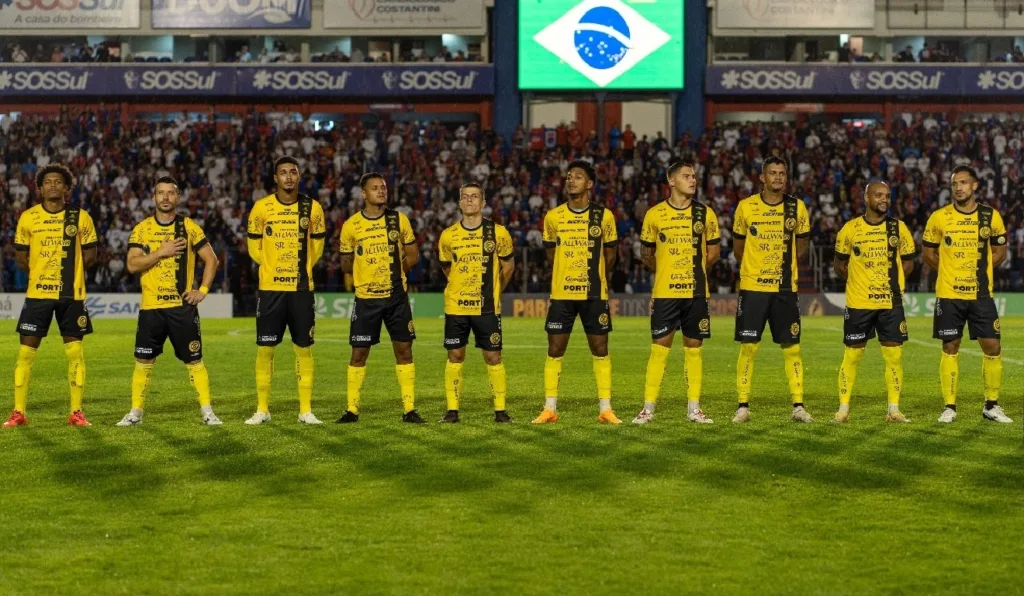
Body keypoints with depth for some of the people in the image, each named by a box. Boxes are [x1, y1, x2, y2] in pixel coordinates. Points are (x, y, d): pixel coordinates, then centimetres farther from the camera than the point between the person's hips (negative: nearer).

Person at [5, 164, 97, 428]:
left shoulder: (80, 217, -1)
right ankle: (18, 413, 5)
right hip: (37, 294, 0)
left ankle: (76, 412, 10)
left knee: (75, 352, 2)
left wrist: (67, 272, 4)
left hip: (72, 295, 0)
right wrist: (40, 273, 6)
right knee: (26, 352, -2)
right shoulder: (28, 218, 1)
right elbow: (20, 255, 9)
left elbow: (90, 254, 7)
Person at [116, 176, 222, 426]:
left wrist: (203, 290, -3)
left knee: (194, 360, 0)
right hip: (151, 307, 1)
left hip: (182, 306, -1)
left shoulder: (189, 227, 3)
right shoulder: (142, 229, 4)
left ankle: (207, 411, 5)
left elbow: (211, 259, 6)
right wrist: (161, 252, -15)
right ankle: (135, 412, 13)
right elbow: (132, 265, -6)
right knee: (143, 361, 4)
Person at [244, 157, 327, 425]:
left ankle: (306, 410, 10)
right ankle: (262, 410, 9)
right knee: (265, 349, 0)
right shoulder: (261, 208, -2)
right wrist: (273, 267, 8)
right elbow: (254, 246, 9)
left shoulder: (312, 208, 1)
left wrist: (302, 268, 11)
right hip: (270, 289, -1)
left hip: (302, 289, 1)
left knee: (304, 348, 3)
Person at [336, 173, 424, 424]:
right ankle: (352, 410, 10)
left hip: (397, 297, 1)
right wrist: (370, 270, 1)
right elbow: (346, 264, 8)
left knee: (404, 349, 1)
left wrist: (393, 270, 2)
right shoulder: (351, 225, -1)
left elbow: (412, 256, 9)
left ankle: (409, 409, 7)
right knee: (359, 353, 1)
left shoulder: (399, 220, 2)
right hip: (366, 298, -1)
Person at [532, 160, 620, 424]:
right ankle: (549, 409, 7)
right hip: (561, 294, 1)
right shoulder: (553, 217, 2)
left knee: (600, 350, 2)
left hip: (595, 295, -1)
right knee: (554, 351, 1)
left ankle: (606, 409, 8)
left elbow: (610, 255, 11)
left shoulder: (604, 216, -1)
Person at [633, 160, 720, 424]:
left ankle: (694, 408, 11)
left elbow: (713, 251, 12)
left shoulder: (705, 213, 3)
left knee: (693, 347, 5)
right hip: (664, 293, -1)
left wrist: (694, 272, 12)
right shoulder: (655, 214, 1)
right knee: (659, 348, -3)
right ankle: (648, 408, 1)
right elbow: (646, 253, 11)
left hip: (696, 293, 1)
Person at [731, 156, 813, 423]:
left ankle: (798, 406, 6)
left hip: (785, 288, 1)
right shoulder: (746, 207, -1)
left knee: (792, 348, 1)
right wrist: (758, 268, 11)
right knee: (748, 346, -1)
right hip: (752, 287, -1)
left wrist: (785, 268, 12)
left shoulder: (797, 207, 2)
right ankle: (743, 406, 6)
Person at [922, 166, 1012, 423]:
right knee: (950, 349, 3)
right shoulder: (939, 218, -2)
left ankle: (992, 406, 12)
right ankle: (950, 407, 10)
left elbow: (1000, 251, 11)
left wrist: (978, 269, 2)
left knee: (992, 347, -1)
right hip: (948, 295, -1)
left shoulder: (991, 217, 0)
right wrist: (952, 271, 4)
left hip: (981, 295, 1)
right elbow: (929, 253, 9)